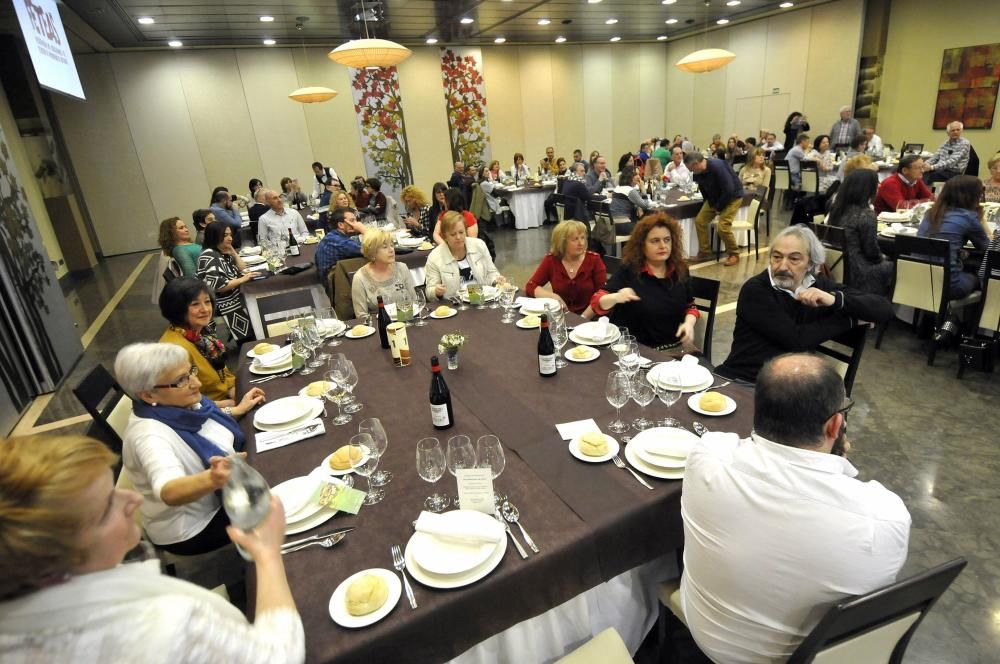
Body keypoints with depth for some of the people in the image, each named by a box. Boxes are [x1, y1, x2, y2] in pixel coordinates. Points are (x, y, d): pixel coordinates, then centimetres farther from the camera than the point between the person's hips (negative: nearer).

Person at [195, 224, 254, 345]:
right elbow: (218, 286, -24)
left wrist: (232, 250, 7)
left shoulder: (224, 253, 12)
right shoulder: (208, 257, -16)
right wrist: (242, 280, -17)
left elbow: (242, 269, 15)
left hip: (235, 299, 10)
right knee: (248, 340, -17)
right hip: (225, 305, -9)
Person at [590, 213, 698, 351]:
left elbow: (690, 306, 18)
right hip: (638, 350, -3)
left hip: (677, 347, 3)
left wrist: (689, 323, -3)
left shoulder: (680, 270, 4)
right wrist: (615, 297, -35)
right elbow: (597, 302, -14)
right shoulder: (628, 271, -8)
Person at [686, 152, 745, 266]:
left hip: (732, 197, -8)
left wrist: (718, 207, -19)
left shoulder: (717, 167, -31)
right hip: (714, 198, 8)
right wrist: (710, 204, 1)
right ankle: (705, 252, 10)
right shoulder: (698, 173, -7)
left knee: (723, 227, -19)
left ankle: (734, 254, 2)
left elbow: (729, 190, -29)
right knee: (700, 221, -2)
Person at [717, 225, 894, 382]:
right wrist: (850, 319, -2)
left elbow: (885, 309, 1)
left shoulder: (820, 286, 5)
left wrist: (836, 299, -16)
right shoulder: (755, 289, -8)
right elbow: (794, 339, -17)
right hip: (739, 380, -5)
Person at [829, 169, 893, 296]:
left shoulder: (836, 208, 1)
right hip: (857, 272, -7)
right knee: (891, 266, 15)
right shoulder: (866, 214, -20)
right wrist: (881, 258, 9)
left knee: (884, 262, 24)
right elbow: (871, 250, -13)